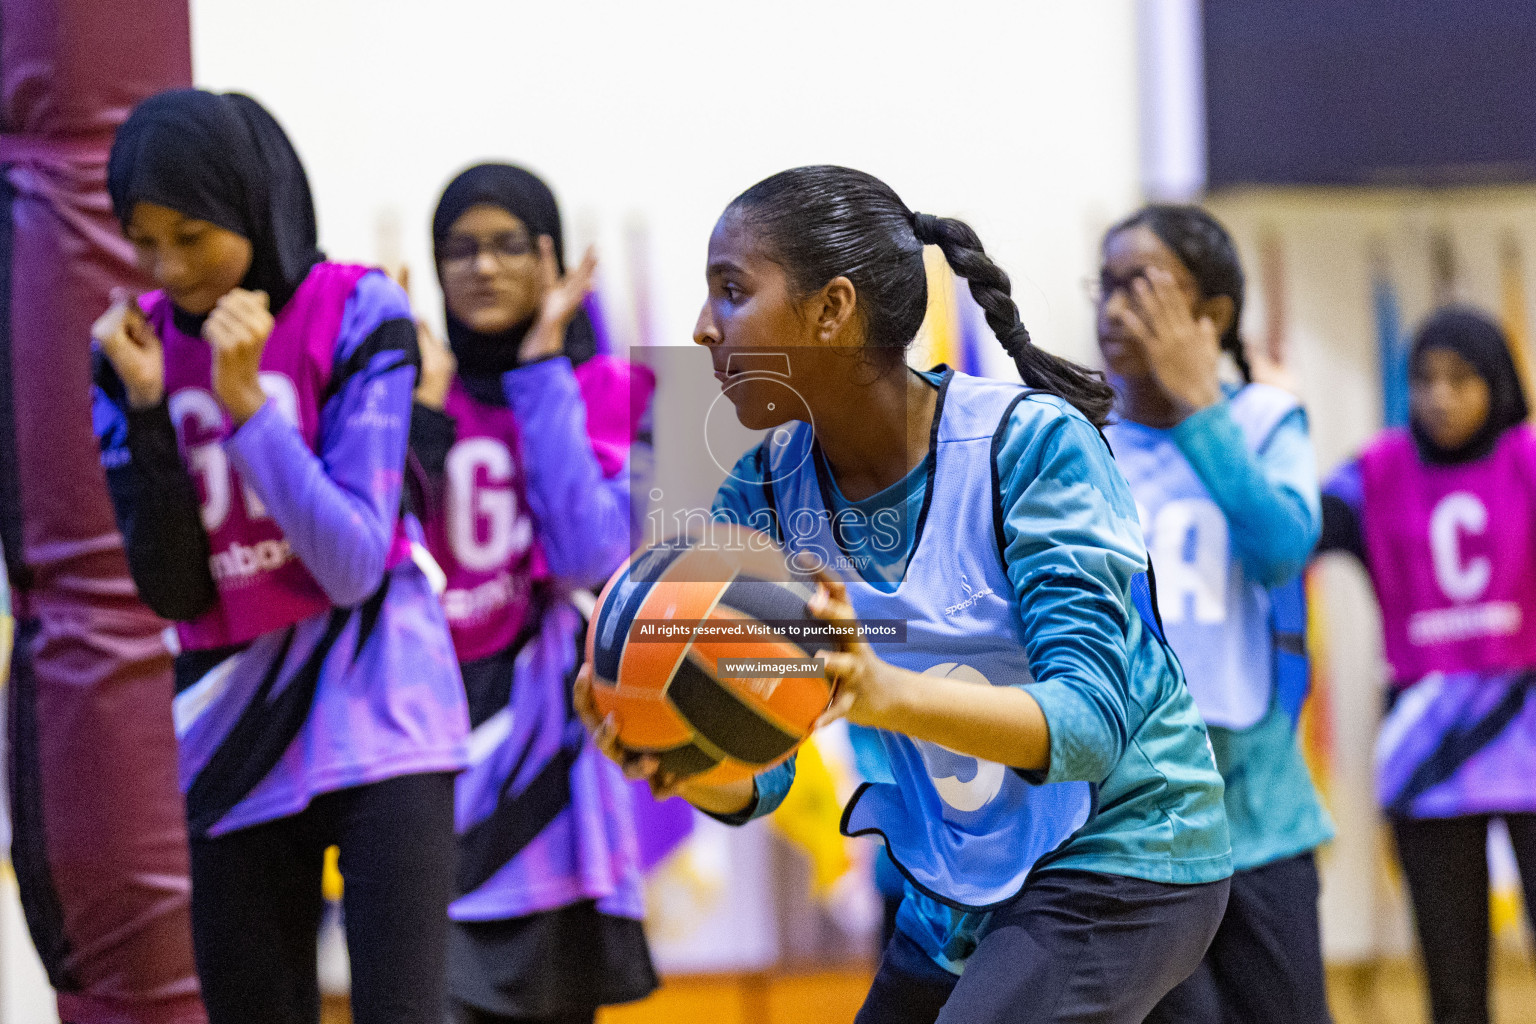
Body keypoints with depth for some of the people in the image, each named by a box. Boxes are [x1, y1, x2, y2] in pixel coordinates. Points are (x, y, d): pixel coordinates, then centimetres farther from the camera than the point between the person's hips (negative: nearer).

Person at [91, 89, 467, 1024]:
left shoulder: (358, 315, -8)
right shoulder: (138, 342, 3)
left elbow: (354, 567, -14)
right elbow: (173, 593, -4)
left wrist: (245, 401, -21)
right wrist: (146, 404, -13)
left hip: (377, 717, -4)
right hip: (239, 736, 4)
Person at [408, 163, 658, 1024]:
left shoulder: (607, 395, 4)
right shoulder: (414, 381, 7)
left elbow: (587, 557, -13)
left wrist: (542, 371, -10)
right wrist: (422, 403, -10)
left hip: (539, 724, 0)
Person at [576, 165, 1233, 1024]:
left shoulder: (1033, 444, -21)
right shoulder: (765, 493, -4)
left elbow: (1089, 721, -28)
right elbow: (756, 778, -8)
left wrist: (884, 693, -45)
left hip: (1118, 865, -7)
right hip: (958, 888, 7)